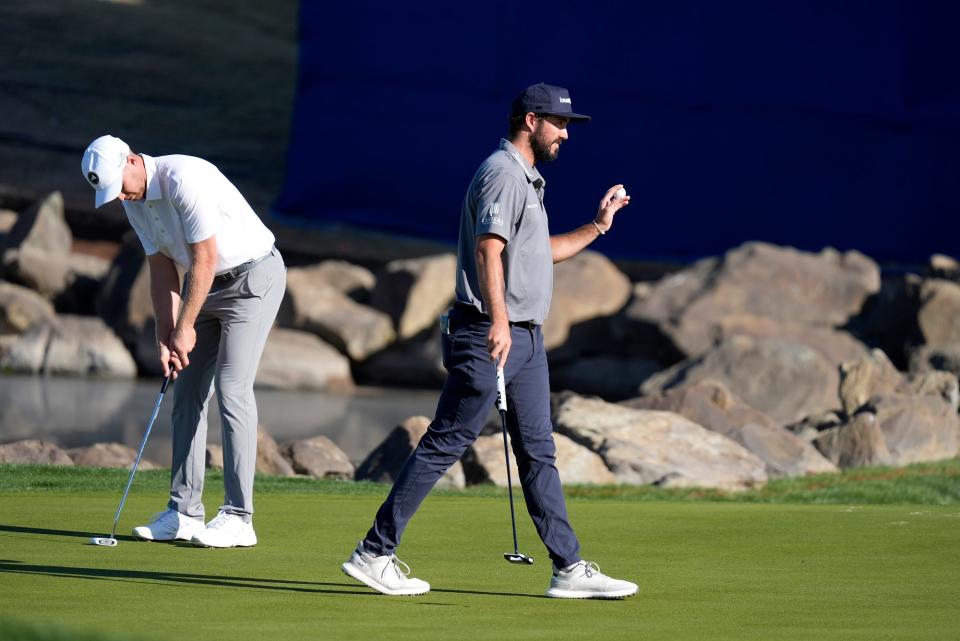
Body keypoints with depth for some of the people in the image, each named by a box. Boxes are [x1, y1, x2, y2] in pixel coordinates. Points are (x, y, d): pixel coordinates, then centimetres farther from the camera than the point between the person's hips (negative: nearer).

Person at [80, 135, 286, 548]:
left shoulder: (185, 180, -27)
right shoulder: (133, 201, 1)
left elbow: (205, 258, -24)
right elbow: (162, 270, 5)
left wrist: (185, 328, -16)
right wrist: (165, 339, -3)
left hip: (254, 277, -9)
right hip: (208, 284, 9)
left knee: (231, 389, -14)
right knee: (188, 393, 4)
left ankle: (238, 518, -14)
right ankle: (184, 513, 7)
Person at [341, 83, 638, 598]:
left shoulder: (527, 179, 21)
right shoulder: (503, 173, -11)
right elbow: (488, 249, -22)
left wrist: (597, 226, 27)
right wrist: (497, 319, -31)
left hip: (526, 337, 10)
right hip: (489, 333, -10)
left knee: (539, 453, 8)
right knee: (445, 442, -8)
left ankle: (569, 569, 8)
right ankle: (374, 553, -4)